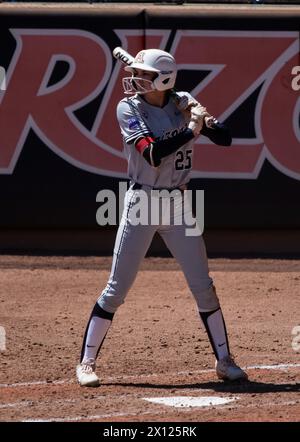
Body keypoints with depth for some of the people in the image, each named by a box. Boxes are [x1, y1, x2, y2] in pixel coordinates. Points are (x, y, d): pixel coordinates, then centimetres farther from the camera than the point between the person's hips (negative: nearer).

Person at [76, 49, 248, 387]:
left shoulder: (183, 103, 3)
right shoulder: (129, 108, -7)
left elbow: (225, 139, -1)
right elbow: (152, 153, -20)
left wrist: (204, 120, -18)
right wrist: (191, 130, -21)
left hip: (178, 204, 3)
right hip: (141, 204, -3)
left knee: (203, 286, 4)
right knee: (116, 288, -3)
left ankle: (224, 360, 15)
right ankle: (86, 362, 5)